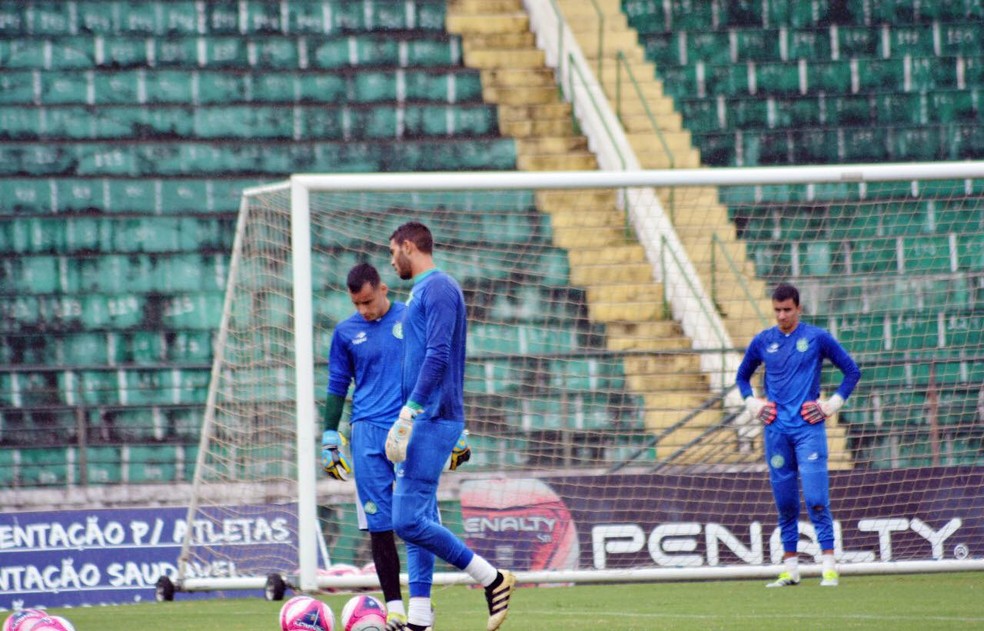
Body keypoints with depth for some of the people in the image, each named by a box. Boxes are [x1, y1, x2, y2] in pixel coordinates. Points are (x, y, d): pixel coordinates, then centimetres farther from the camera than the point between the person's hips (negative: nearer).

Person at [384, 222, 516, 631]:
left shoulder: (438, 289, -11)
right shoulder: (422, 291, 20)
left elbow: (437, 356, -21)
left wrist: (409, 413, -24)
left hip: (432, 421, -10)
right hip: (425, 421, 10)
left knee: (409, 520, -14)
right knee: (416, 520, 8)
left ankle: (493, 580, -5)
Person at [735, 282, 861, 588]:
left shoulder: (817, 338, 1)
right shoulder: (763, 342, 9)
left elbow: (852, 371, 7)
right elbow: (742, 376, 25)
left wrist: (834, 403, 0)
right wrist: (751, 403, 10)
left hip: (808, 428, -3)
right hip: (776, 430, 3)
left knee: (816, 499, -11)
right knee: (785, 502, 5)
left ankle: (829, 565, -10)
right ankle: (790, 568, 10)